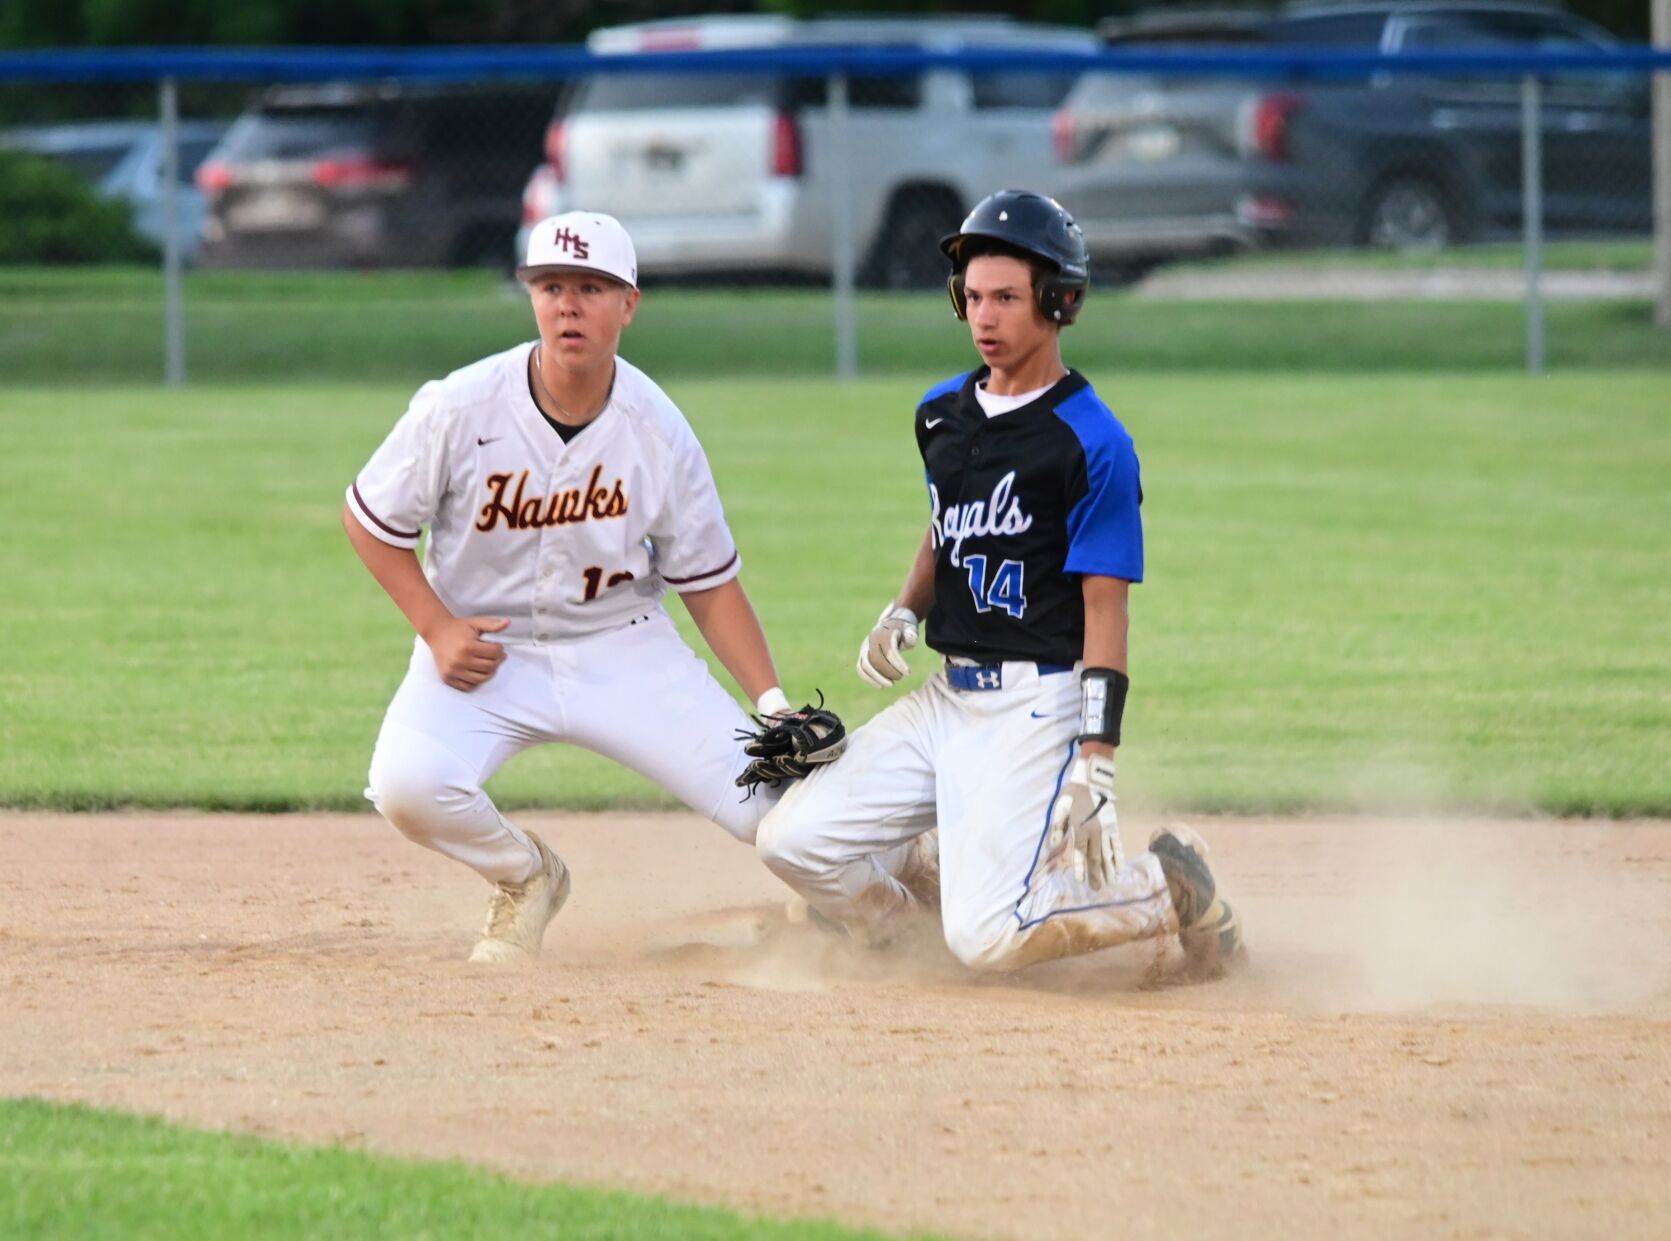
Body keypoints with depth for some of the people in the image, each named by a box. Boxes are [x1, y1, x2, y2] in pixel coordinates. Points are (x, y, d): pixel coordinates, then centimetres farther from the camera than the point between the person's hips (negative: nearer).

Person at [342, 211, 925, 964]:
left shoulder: (659, 433, -12)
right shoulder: (461, 410, -17)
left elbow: (709, 584, -3)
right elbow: (370, 521, -3)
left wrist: (772, 703, -13)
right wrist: (437, 627, -14)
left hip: (623, 650, 1)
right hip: (485, 652, -1)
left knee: (772, 802, -10)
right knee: (407, 783, -31)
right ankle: (525, 875, 4)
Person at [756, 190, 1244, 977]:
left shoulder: (1093, 444, -12)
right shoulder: (943, 415, 10)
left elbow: (1105, 610, -14)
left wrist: (1095, 765, -20)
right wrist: (905, 612, 6)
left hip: (1036, 705, -7)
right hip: (947, 698, 7)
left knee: (987, 936, -19)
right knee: (792, 842, -4)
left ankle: (1170, 889, 5)